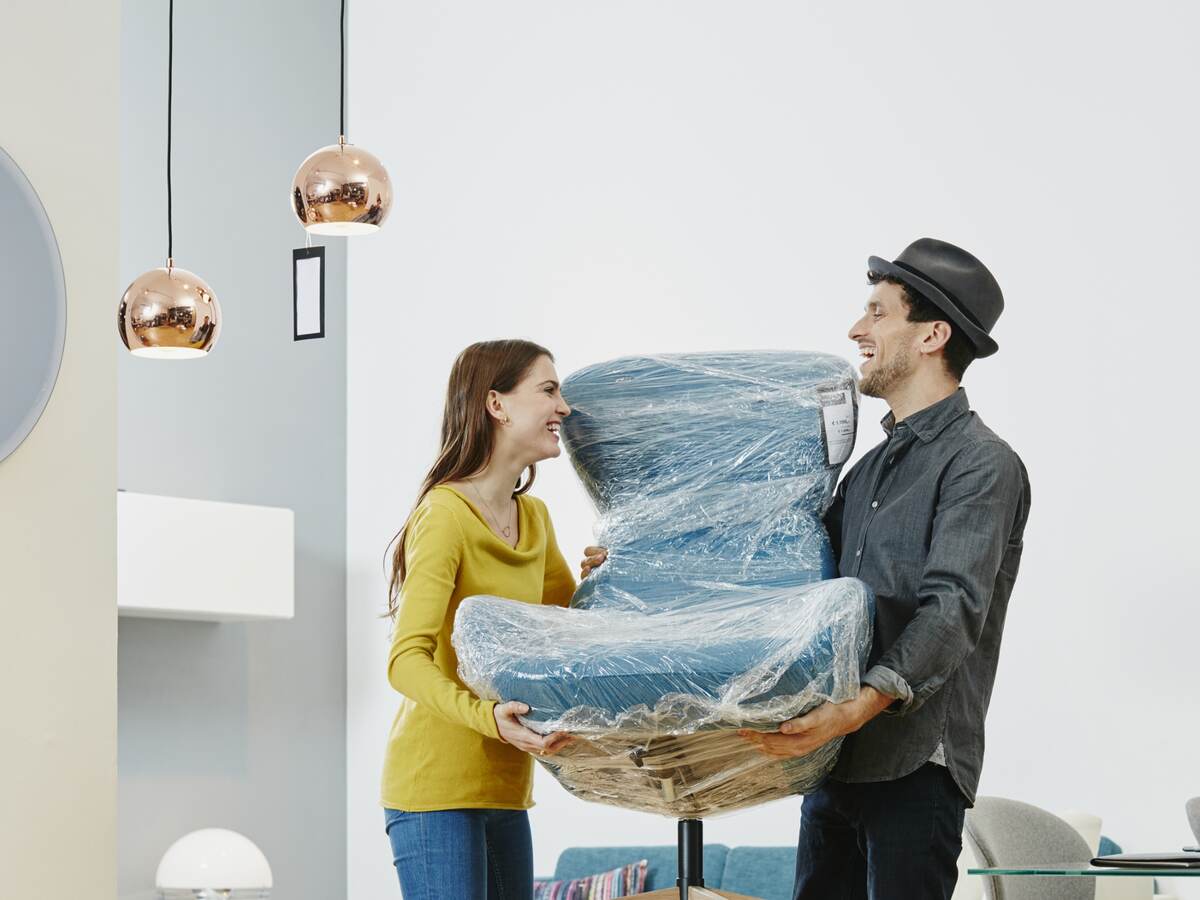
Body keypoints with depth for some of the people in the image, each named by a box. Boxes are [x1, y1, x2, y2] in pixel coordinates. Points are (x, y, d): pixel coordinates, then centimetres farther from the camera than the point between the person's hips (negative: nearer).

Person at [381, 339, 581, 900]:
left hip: (503, 786, 8)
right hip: (437, 783, -8)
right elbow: (407, 661, -22)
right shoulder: (445, 516, -13)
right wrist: (487, 717, -36)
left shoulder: (532, 517, 13)